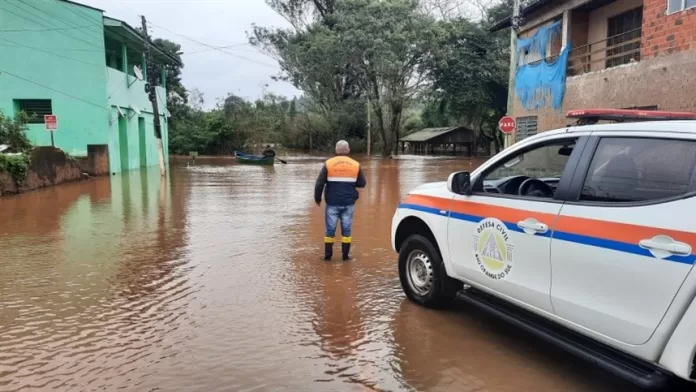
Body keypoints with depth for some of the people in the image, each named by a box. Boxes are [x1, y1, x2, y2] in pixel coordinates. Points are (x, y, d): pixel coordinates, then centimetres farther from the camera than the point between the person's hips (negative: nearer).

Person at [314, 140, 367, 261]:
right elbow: (362, 183, 7)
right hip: (348, 203, 1)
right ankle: (345, 255, 12)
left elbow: (319, 183, -6)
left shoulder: (328, 164, -4)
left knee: (330, 229, 6)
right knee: (346, 229, 8)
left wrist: (317, 199, 6)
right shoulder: (356, 165, 2)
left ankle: (328, 255, 11)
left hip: (332, 203, -1)